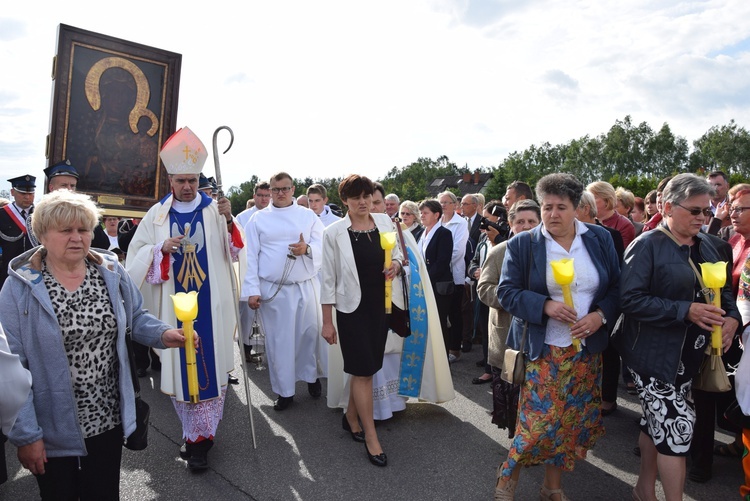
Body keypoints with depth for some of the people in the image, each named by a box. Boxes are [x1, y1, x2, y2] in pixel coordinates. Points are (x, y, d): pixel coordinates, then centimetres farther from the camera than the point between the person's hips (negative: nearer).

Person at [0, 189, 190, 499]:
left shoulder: (111, 272, -1)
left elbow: (135, 318, 10)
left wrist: (163, 334, -12)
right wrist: (25, 434, -14)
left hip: (109, 418, 3)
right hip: (53, 429, -3)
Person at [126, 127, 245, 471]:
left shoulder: (215, 210, 1)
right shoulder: (157, 214, 6)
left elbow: (235, 253, -7)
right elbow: (136, 257, 5)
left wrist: (229, 221, -23)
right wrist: (162, 248, -13)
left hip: (210, 304, -2)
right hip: (174, 305, 2)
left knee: (210, 366, 1)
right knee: (178, 366, 8)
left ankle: (200, 438, 15)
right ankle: (196, 434, 26)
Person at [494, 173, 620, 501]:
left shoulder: (600, 239, 3)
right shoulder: (522, 244, -6)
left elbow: (616, 287, 7)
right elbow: (506, 292, -7)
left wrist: (601, 315, -11)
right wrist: (544, 306, -21)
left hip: (586, 350, 4)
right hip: (543, 350, -3)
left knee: (574, 421, 11)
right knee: (540, 419, -6)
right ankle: (508, 474, 21)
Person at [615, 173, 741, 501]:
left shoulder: (705, 245, 10)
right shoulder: (647, 245, -13)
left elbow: (723, 290, 17)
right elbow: (631, 299, -21)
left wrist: (732, 316, -3)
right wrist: (685, 311, -23)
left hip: (689, 355, 7)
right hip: (655, 353, -7)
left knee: (658, 421, 17)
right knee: (676, 425, -6)